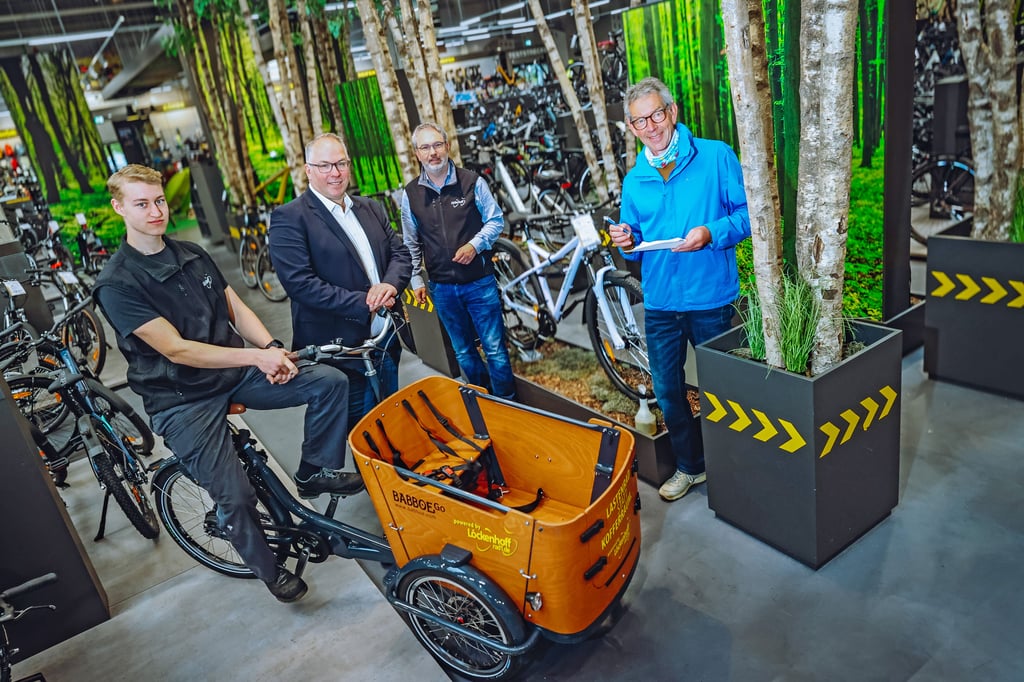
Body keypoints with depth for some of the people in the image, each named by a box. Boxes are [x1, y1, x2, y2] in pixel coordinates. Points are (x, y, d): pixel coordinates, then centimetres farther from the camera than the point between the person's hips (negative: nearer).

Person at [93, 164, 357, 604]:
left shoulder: (193, 255, 7)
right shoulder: (117, 284, -14)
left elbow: (236, 308, 5)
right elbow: (176, 350, -21)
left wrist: (272, 349, -14)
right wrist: (257, 356, -25)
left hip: (236, 373, 6)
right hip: (184, 399, -5)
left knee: (330, 381, -9)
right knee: (236, 499, -13)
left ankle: (316, 472, 10)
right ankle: (269, 570, 16)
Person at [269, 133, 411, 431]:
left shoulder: (371, 208, 12)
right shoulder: (289, 218, -9)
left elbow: (400, 252, 10)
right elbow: (299, 282, -19)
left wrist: (390, 284, -13)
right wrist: (364, 303, -20)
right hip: (341, 351, -6)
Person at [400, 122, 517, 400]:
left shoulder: (472, 182, -3)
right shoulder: (410, 194, 3)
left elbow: (495, 220, 2)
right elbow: (412, 243, 11)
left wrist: (475, 245, -14)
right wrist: (416, 280, 8)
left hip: (479, 281, -2)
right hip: (442, 288, 3)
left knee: (495, 349, 0)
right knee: (463, 353, 14)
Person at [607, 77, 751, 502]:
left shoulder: (716, 156, -4)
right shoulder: (634, 179, 8)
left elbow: (748, 211, -6)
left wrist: (712, 234, -23)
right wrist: (628, 242, -8)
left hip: (710, 299, -3)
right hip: (660, 303, 4)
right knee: (667, 390, 12)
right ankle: (690, 465, 32)